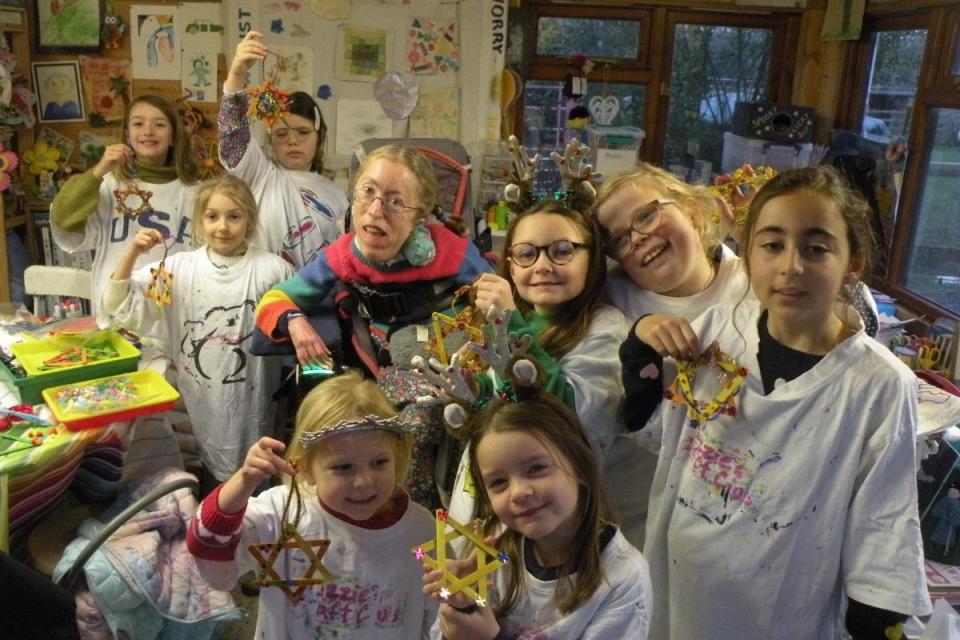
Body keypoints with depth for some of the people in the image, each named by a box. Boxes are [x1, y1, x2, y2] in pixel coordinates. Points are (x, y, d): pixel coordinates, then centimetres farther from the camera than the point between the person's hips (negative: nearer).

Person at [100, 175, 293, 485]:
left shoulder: (272, 270, -7)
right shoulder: (178, 267, -2)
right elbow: (117, 304, -4)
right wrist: (133, 252, -14)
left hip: (248, 402, -2)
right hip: (194, 401, 2)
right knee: (200, 485, 17)